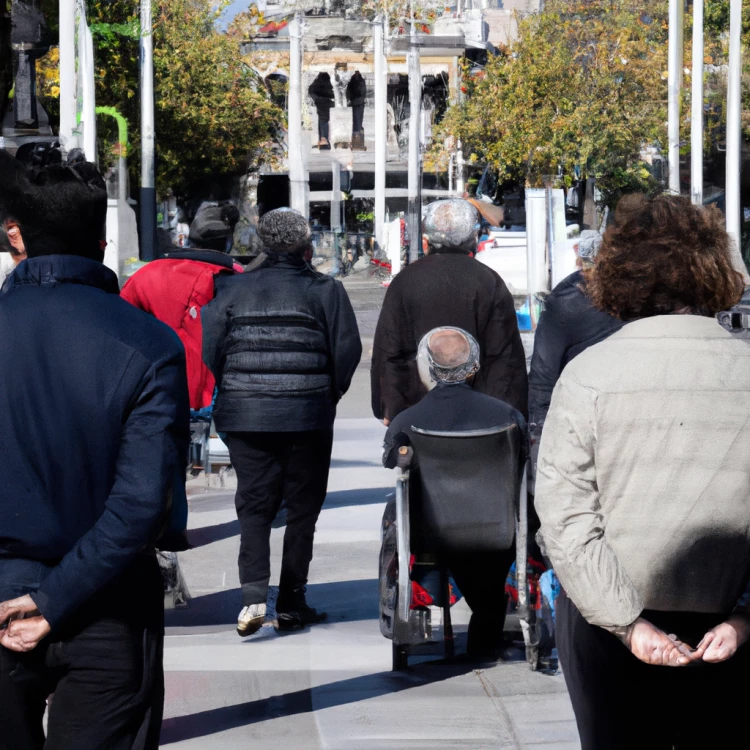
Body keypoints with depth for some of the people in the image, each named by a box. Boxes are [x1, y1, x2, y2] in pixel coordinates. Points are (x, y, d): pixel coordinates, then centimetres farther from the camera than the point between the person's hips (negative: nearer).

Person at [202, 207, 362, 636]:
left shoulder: (233, 289, 6)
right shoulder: (325, 290, 0)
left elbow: (208, 348, 1)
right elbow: (348, 349, -4)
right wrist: (329, 395, 11)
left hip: (244, 417, 2)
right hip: (308, 419, -2)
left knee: (254, 506, 7)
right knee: (302, 507, 8)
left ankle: (254, 595, -12)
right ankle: (291, 604, 10)